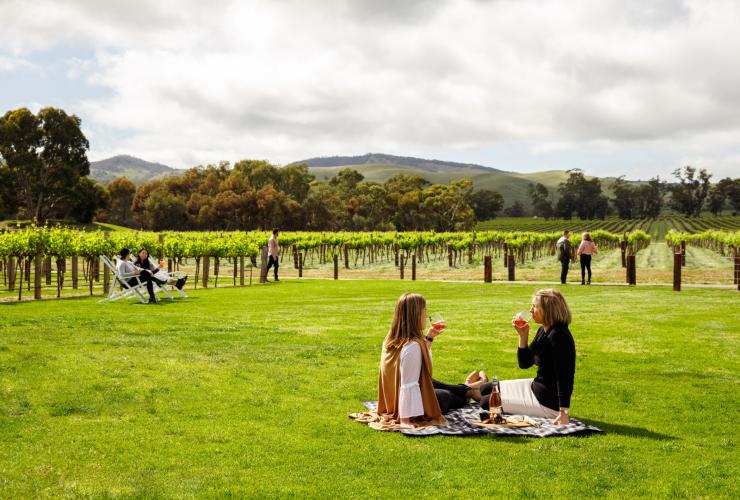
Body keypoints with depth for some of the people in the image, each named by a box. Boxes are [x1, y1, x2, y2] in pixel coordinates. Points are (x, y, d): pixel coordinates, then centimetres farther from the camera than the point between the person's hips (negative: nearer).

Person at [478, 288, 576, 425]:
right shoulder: (543, 331, 6)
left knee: (487, 402, -5)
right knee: (485, 389, 15)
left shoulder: (558, 336, -24)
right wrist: (523, 336, -2)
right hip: (536, 388, 10)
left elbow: (564, 377, -27)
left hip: (548, 403, -10)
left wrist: (564, 412, -29)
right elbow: (524, 363, 12)